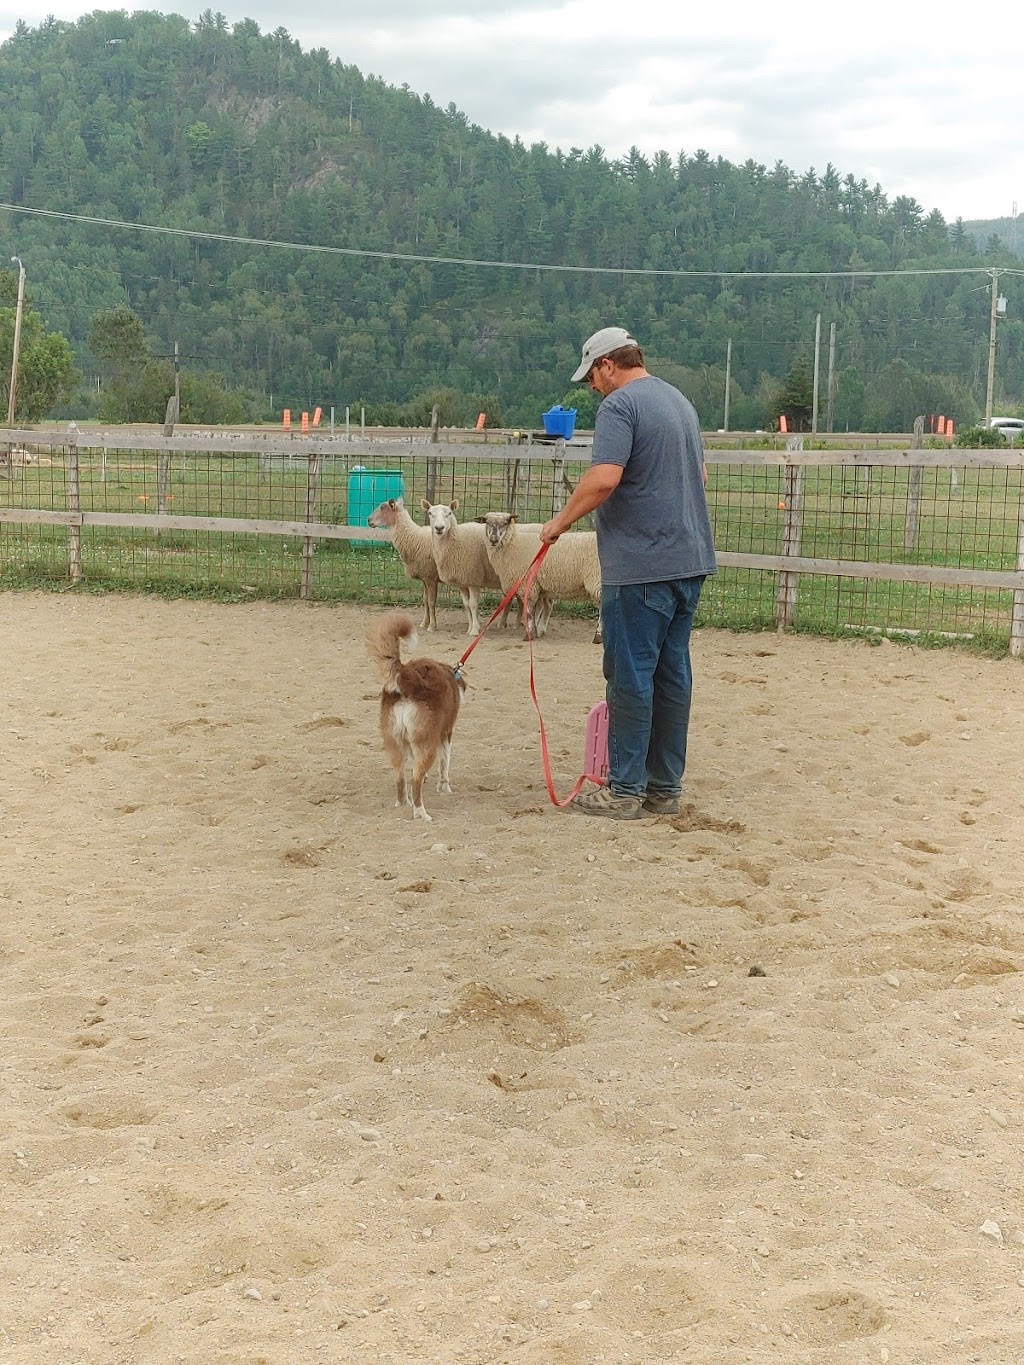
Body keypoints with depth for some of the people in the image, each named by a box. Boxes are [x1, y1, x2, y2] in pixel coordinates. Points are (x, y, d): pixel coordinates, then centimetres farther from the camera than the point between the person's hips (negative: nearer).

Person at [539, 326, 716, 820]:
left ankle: (625, 791, 2)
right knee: (672, 672, 10)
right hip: (690, 559, 9)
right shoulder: (680, 401, 18)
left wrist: (560, 522, -11)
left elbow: (603, 479, -22)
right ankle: (666, 787, 16)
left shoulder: (619, 405, -10)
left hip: (640, 564, -8)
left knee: (631, 676, -3)